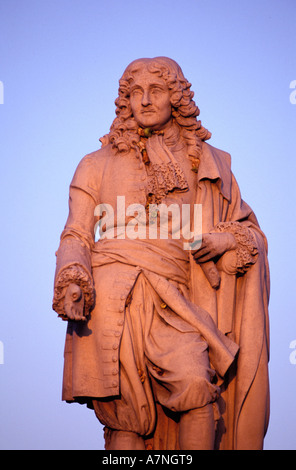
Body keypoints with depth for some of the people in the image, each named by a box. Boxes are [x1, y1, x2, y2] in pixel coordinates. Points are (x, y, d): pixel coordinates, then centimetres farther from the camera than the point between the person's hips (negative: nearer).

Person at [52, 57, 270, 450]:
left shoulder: (208, 163, 19)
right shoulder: (98, 164, 17)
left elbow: (250, 229, 21)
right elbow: (76, 236, 11)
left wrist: (226, 240, -3)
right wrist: (71, 283, -10)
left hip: (171, 301, 1)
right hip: (110, 296, 0)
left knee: (196, 382, -26)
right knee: (125, 419, -9)